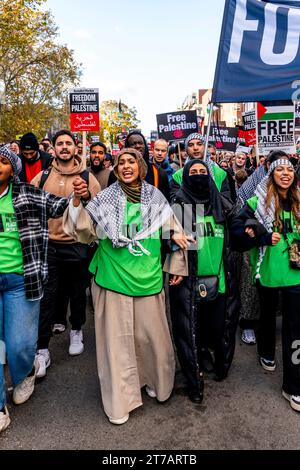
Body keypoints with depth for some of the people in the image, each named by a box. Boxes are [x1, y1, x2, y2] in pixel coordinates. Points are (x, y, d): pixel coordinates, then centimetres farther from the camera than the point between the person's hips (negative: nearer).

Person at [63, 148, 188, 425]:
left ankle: (154, 380, 38)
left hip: (148, 277, 2)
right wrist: (77, 200, -20)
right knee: (117, 336, 6)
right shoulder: (106, 199, 0)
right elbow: (84, 229, -6)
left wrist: (177, 266, 12)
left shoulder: (155, 197, 4)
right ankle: (120, 401, 23)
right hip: (114, 276, -1)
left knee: (151, 332, 11)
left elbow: (174, 231, 11)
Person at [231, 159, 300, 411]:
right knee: (268, 315, 20)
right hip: (268, 270, -2)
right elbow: (237, 229, -11)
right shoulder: (259, 202, -5)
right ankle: (267, 353, 48)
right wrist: (265, 237, -19)